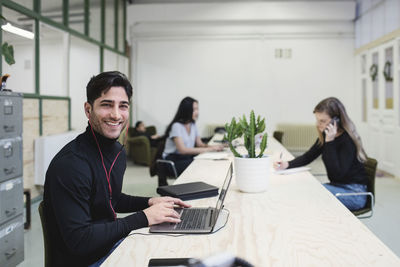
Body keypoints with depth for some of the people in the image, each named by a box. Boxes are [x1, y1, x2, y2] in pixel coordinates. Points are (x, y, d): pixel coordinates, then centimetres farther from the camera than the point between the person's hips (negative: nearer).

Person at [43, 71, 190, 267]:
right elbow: (78, 240, -28)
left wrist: (150, 202, 3)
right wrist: (143, 218, -25)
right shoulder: (70, 164, -26)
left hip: (112, 243, 8)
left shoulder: (117, 151, 3)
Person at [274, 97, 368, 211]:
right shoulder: (324, 136, 3)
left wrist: (330, 142, -29)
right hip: (337, 186, 7)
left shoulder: (348, 140, -20)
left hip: (354, 193, -7)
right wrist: (287, 164, -8)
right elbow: (308, 157, 11)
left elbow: (337, 173, -26)